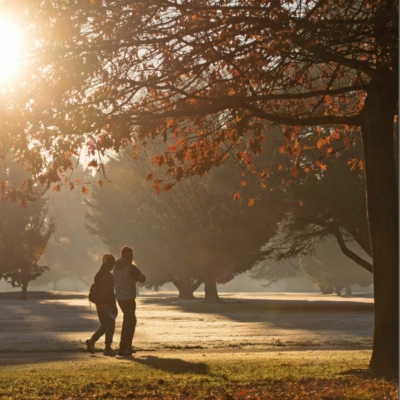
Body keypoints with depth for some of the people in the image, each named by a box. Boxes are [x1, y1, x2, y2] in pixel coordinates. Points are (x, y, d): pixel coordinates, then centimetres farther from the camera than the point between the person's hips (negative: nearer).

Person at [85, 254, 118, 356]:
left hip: (99, 304, 8)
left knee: (104, 325, 17)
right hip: (107, 304, -8)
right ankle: (107, 348, 3)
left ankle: (92, 341, 1)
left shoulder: (98, 275, 11)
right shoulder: (109, 276, -15)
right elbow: (110, 292, -18)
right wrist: (114, 306, -14)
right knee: (110, 326, 2)